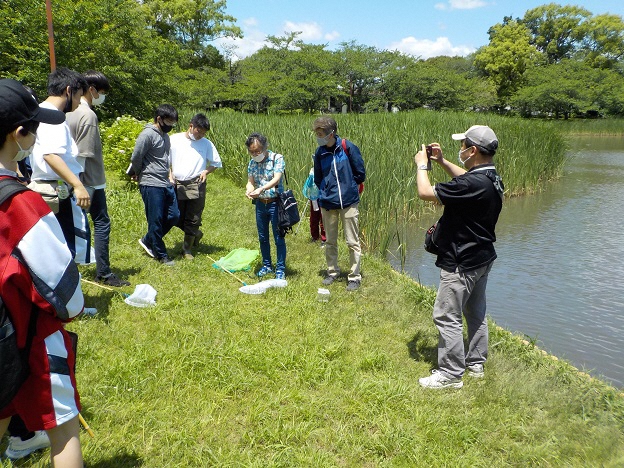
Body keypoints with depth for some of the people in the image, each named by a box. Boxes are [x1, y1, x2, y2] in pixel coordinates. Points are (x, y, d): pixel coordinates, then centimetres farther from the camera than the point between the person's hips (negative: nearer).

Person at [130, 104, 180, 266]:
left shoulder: (165, 136, 14)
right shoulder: (147, 135, -14)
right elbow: (136, 158, -12)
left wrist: (169, 175, 13)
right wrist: (141, 174, 3)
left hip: (166, 184, 9)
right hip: (151, 185, -9)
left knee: (174, 216, 11)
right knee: (156, 220, 1)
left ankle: (148, 241, 27)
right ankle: (161, 255, 13)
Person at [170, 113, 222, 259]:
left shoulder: (206, 144, 2)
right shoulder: (175, 139, 1)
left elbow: (217, 163, 10)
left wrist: (206, 171, -7)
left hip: (196, 186, -1)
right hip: (177, 185, 1)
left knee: (192, 219, 1)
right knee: (178, 218, 6)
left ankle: (187, 248, 19)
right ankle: (196, 234, 34)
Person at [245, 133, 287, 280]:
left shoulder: (277, 158, -10)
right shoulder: (252, 162, 6)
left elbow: (276, 179, -22)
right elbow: (250, 182, 1)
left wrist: (261, 189, -37)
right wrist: (249, 190, -23)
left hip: (275, 203, -5)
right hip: (260, 203, 6)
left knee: (278, 238, 0)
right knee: (262, 237, 14)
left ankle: (280, 269, 9)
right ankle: (267, 266, 29)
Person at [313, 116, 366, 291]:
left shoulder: (348, 148, -10)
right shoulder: (319, 152, 2)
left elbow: (360, 174, -3)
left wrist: (347, 186, 3)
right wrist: (326, 191, 8)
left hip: (348, 202, -4)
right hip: (327, 203, 4)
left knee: (352, 242, 2)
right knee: (330, 241, 15)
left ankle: (355, 276, 14)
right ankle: (332, 272, 31)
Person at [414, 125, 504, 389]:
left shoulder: (473, 184, -28)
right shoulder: (491, 178, 2)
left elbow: (425, 192, -25)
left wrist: (422, 164, -8)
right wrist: (442, 162, 17)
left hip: (462, 263, -10)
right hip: (482, 258, 10)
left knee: (446, 316, -1)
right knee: (475, 313, 20)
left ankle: (450, 374, 9)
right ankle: (476, 364, 34)